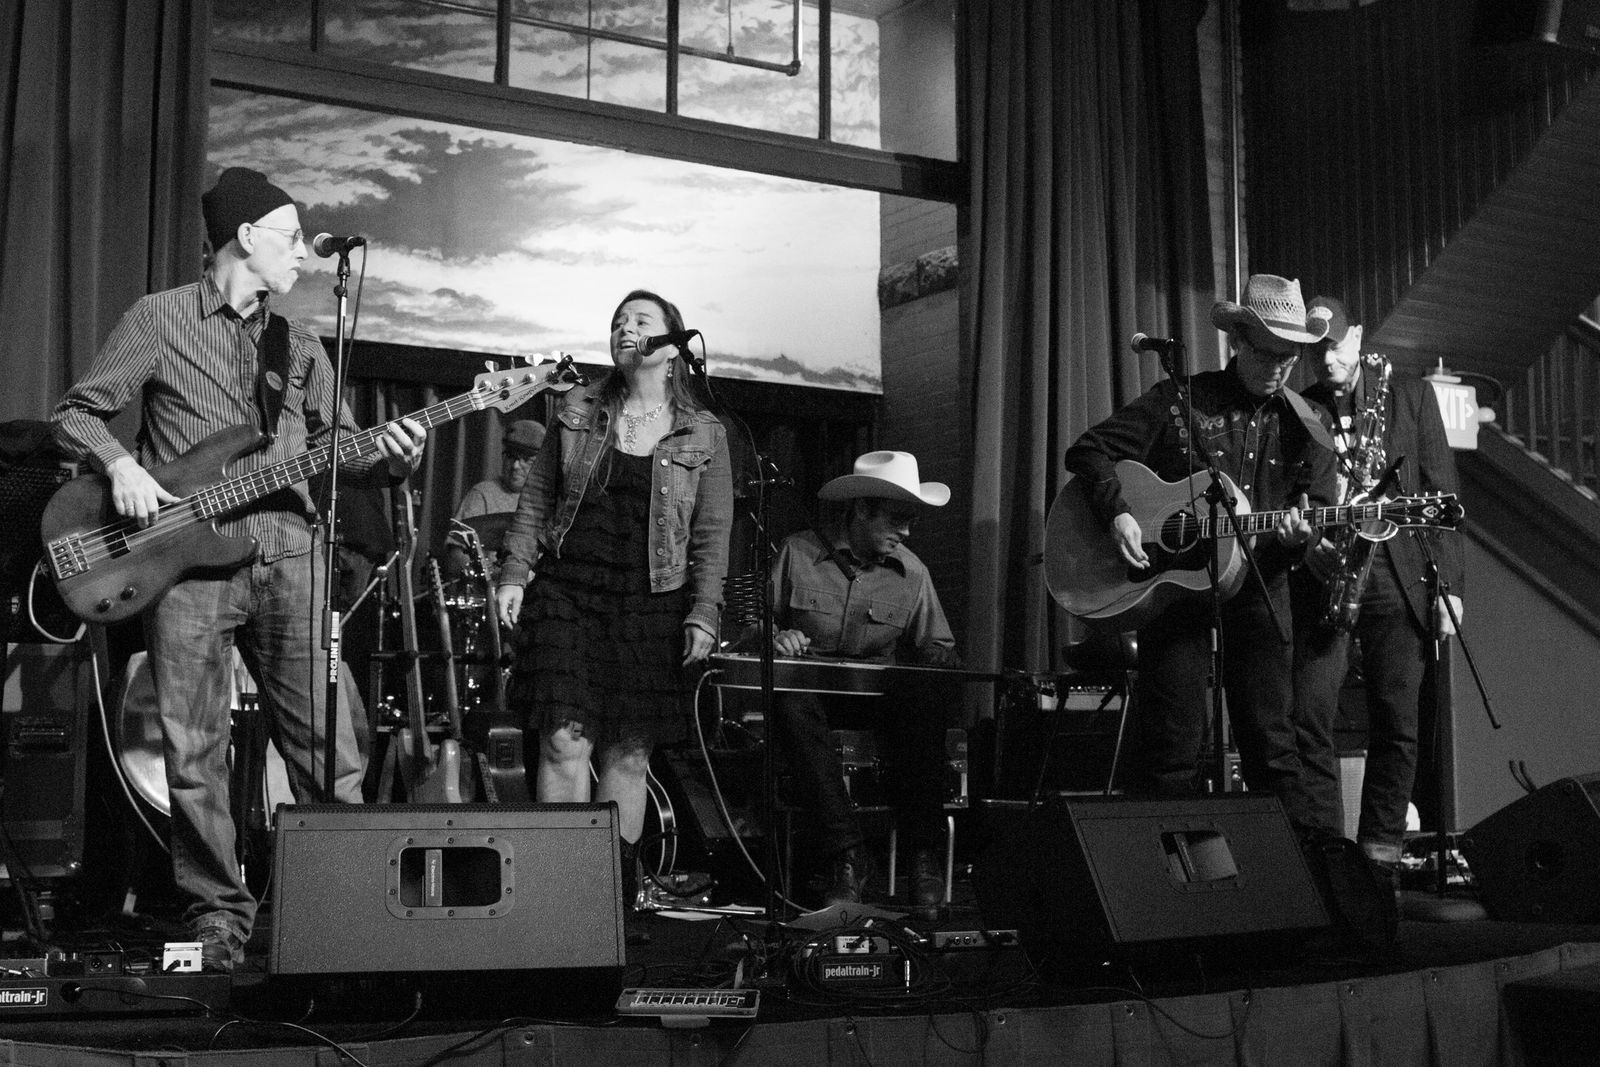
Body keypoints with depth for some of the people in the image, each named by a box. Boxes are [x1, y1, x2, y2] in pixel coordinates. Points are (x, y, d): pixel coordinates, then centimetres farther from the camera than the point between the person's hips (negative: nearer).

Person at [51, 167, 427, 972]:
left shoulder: (299, 344, 18)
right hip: (186, 557, -3)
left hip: (288, 553, 3)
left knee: (326, 745, -2)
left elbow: (337, 449, 17)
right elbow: (77, 411, 6)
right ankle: (218, 915, 11)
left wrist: (391, 459, -3)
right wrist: (119, 464, -12)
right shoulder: (159, 319, 5)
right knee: (194, 754, 0)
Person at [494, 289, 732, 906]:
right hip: (568, 593, 0)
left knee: (628, 756, 2)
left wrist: (703, 614, -5)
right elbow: (536, 499, 10)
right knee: (565, 741, -10)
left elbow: (713, 534, 3)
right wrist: (513, 574, 1)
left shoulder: (703, 436, 6)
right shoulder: (577, 412, 10)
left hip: (650, 605, 0)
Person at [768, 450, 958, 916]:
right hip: (808, 683, -1)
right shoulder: (797, 553, -2)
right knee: (793, 705, -38)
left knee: (923, 703, -33)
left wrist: (948, 666, -14)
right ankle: (845, 853, -35)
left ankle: (923, 855, -26)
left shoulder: (911, 572, 5)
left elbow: (935, 648, 9)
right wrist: (774, 636, -18)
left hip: (881, 692, 2)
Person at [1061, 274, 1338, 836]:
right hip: (1171, 574, -2)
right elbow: (1088, 451, 0)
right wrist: (1117, 514, -15)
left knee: (1271, 741, 4)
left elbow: (1319, 509, 10)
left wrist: (1299, 532, -14)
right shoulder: (1179, 401, 1)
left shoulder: (1305, 427, 10)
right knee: (1173, 738, -3)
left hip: (1259, 582, 2)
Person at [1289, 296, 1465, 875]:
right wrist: (1307, 546, -11)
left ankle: (1380, 856, 7)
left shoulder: (1410, 396, 8)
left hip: (1397, 572, 0)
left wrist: (1448, 583, -2)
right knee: (1308, 715, -7)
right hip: (1323, 573, 1)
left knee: (1396, 723, 0)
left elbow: (1440, 493, 5)